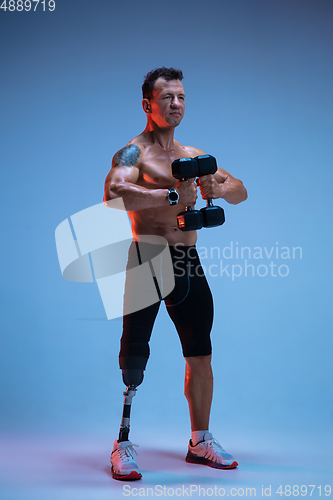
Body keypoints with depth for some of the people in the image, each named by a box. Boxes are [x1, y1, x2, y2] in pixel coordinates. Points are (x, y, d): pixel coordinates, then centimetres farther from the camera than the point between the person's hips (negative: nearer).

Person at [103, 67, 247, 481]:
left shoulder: (193, 155, 16)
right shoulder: (133, 152, -4)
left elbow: (240, 191, 17)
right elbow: (114, 193, -25)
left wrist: (216, 189, -6)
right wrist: (173, 195, -26)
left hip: (189, 262, 7)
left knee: (200, 353, 10)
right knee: (135, 353, -5)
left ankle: (200, 441, 24)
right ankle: (123, 445, 5)